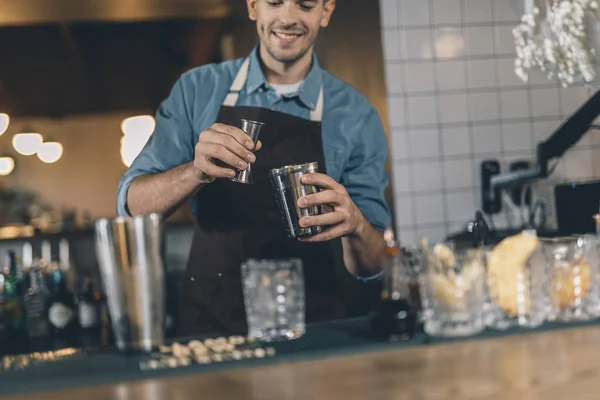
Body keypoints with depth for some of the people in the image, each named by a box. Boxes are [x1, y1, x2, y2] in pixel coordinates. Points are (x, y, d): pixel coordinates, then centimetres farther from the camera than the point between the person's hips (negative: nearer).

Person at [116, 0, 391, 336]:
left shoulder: (356, 115, 0)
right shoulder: (197, 89, 2)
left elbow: (369, 266, 0)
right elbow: (133, 203, -2)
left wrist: (355, 226, -22)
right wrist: (194, 172, -21)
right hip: (210, 320, 0)